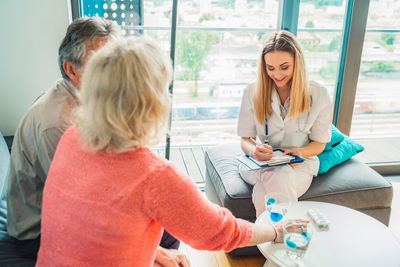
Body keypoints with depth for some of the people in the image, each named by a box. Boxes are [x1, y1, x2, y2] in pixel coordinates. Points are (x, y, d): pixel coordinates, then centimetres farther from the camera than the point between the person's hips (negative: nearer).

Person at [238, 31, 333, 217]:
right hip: (261, 163, 1)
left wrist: (301, 152, -19)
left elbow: (319, 143, 4)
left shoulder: (318, 95, -4)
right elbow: (245, 139, 2)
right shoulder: (253, 92, -1)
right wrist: (254, 150, -23)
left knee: (262, 193, -34)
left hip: (299, 164, -1)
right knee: (280, 176, -36)